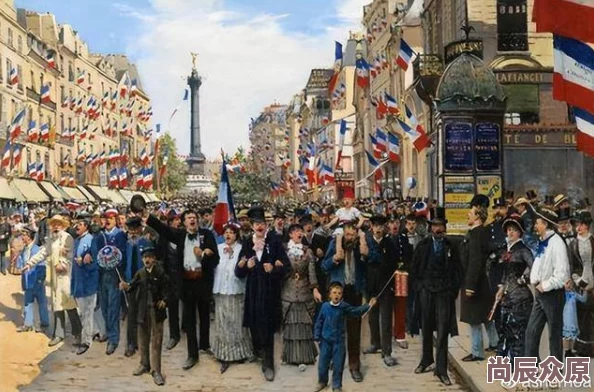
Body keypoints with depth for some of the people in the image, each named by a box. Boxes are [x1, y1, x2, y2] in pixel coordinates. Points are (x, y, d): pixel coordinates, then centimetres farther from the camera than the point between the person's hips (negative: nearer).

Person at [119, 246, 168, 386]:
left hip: (156, 310, -3)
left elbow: (166, 289, -1)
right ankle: (144, 364, 31)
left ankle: (155, 370, 0)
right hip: (142, 310, 4)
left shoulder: (160, 273, -2)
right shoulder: (139, 273, 6)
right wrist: (126, 287, -17)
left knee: (156, 340, -3)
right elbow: (133, 287, 3)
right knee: (143, 339, 15)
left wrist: (164, 300, -15)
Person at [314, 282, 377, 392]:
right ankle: (322, 382, 33)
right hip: (325, 340, 1)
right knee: (322, 363, 10)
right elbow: (319, 322, 1)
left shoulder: (344, 307, -6)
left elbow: (356, 311, -9)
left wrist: (368, 305, -20)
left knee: (338, 364, 6)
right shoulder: (325, 306, -5)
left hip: (339, 340, -1)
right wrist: (317, 336, 1)